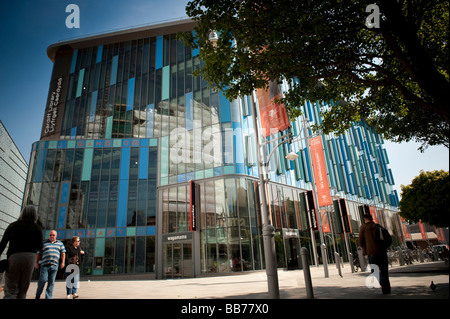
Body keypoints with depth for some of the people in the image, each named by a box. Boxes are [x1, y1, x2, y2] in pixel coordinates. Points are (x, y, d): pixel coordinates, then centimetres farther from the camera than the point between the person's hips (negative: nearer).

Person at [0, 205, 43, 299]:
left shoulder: (13, 225, 8)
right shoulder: (37, 228, 5)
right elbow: (39, 246, 2)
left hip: (13, 256, 0)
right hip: (30, 257, 0)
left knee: (10, 291, 1)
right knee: (22, 291, 12)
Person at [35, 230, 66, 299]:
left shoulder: (60, 243, 17)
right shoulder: (44, 243, 14)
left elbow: (63, 253, 15)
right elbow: (39, 254, 13)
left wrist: (62, 262, 5)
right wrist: (36, 262, 4)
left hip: (54, 265, 1)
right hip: (45, 265, -1)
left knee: (51, 282, 2)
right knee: (43, 280, -8)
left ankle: (48, 297, 8)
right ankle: (38, 294, 17)